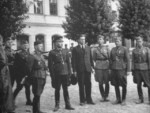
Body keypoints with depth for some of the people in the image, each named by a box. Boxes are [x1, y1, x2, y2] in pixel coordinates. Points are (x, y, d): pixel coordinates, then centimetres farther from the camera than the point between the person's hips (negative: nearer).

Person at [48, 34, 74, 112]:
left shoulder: (66, 51, 6)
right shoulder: (52, 52, -4)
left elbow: (68, 62, 9)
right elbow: (50, 65, -4)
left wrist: (69, 72, 4)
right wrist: (52, 75, -8)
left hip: (65, 73, 3)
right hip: (57, 74, -2)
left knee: (65, 89, 9)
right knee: (57, 90, 7)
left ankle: (67, 105, 16)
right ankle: (57, 105, 19)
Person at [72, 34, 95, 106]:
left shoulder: (88, 48, 12)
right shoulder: (75, 49, 1)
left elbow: (91, 58, 13)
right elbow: (74, 60, -2)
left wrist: (92, 66, 6)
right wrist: (74, 70, -7)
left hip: (88, 69, 3)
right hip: (80, 69, -3)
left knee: (88, 84, 5)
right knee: (81, 85, 3)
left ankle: (89, 100, 15)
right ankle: (82, 100, 13)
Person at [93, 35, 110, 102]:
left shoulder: (106, 49, 8)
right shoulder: (95, 50, 7)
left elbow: (109, 58, 10)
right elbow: (94, 59, 12)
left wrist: (104, 53, -3)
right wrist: (95, 65, 6)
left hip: (106, 66, 0)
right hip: (98, 67, 0)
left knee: (106, 82, -1)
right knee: (100, 83, 1)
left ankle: (106, 96, 12)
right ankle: (103, 96, 14)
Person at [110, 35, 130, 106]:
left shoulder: (124, 49, -2)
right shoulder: (113, 49, 10)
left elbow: (127, 60, -3)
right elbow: (110, 59, 15)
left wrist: (127, 70, -6)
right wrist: (110, 68, 8)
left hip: (122, 69, -4)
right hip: (114, 69, 4)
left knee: (123, 86, 3)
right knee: (116, 85, 9)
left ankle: (123, 100, 15)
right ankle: (118, 99, 22)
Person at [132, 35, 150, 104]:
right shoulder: (134, 51, 6)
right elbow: (133, 61, 7)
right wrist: (133, 70, 3)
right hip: (137, 70, 2)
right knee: (138, 85, 6)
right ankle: (141, 99, 17)